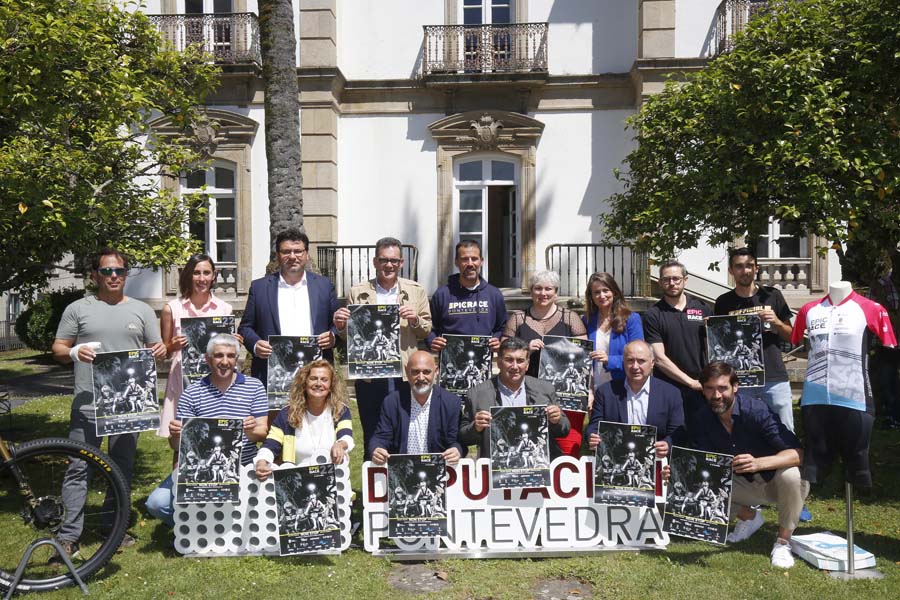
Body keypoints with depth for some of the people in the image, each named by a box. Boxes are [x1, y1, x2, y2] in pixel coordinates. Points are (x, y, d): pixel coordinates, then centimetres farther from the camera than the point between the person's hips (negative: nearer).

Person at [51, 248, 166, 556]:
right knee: (78, 469, -2)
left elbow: (156, 349, 13)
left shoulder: (142, 310, 11)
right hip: (87, 404, -2)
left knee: (122, 469, 11)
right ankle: (68, 536, 3)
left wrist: (160, 351, -11)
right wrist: (74, 352, -16)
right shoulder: (78, 309, 6)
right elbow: (58, 348, 6)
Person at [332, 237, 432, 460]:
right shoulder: (358, 292, 8)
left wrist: (415, 320, -10)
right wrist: (340, 325, -11)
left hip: (405, 375, 0)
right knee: (372, 439, 7)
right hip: (369, 376, 0)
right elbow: (349, 336, 10)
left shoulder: (416, 291, 9)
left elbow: (427, 330, 10)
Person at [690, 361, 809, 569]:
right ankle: (749, 517, 12)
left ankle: (783, 541, -12)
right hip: (746, 485, 5)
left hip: (776, 482, -4)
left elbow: (797, 453, -32)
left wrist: (758, 463, -49)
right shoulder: (702, 419, -10)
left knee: (790, 474, -37)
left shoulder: (757, 410, -26)